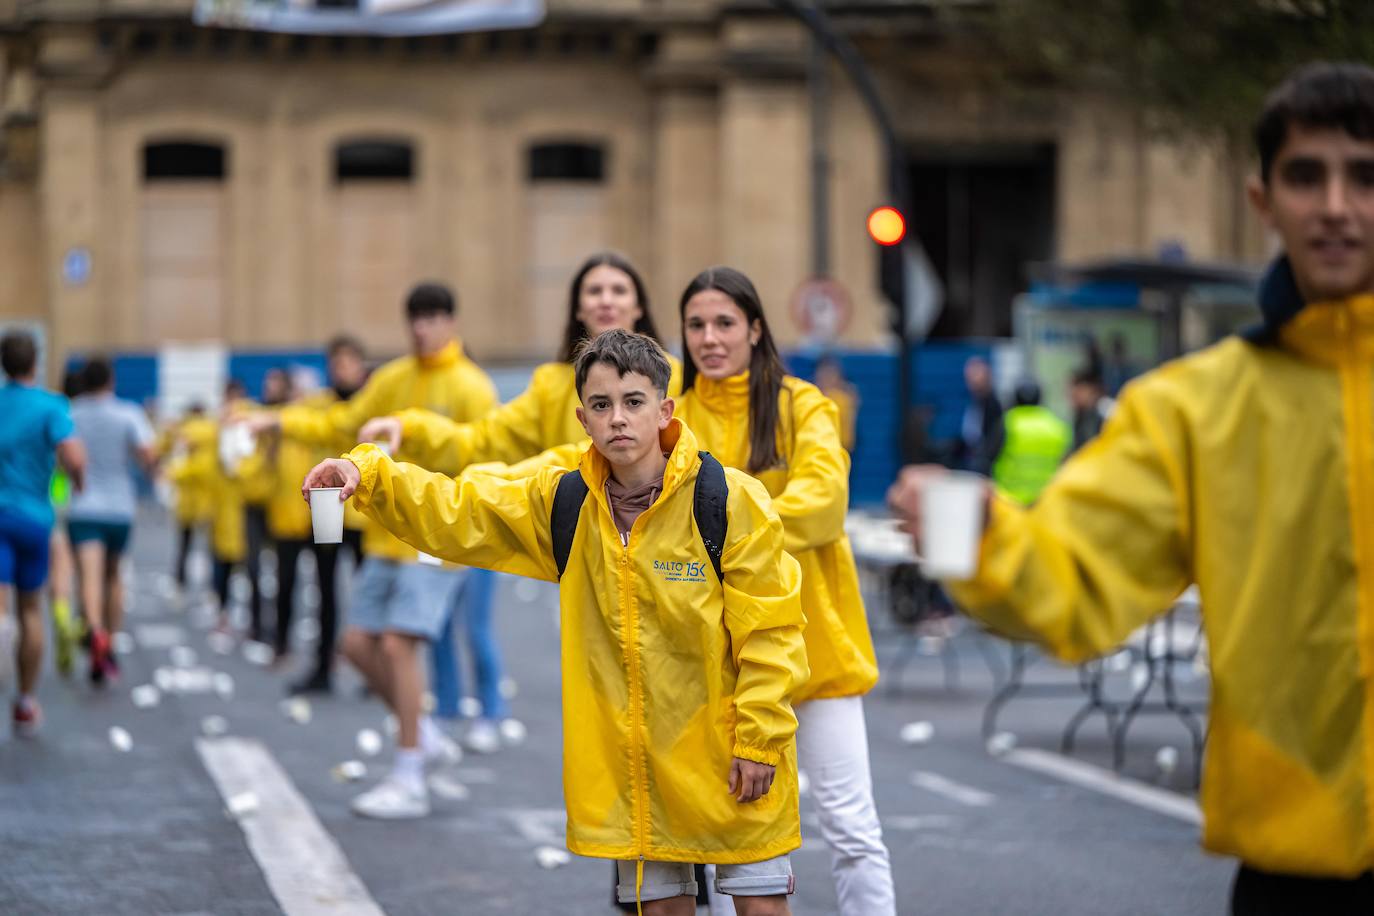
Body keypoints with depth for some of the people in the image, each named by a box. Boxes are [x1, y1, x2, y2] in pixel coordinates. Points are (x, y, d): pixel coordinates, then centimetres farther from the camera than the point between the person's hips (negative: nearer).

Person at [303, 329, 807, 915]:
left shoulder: (732, 500, -13)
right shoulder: (562, 506, 1)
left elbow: (770, 631, -12)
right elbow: (454, 511, 4)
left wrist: (760, 739, -14)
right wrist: (366, 474, -11)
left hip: (727, 759, -4)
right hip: (633, 760, 4)